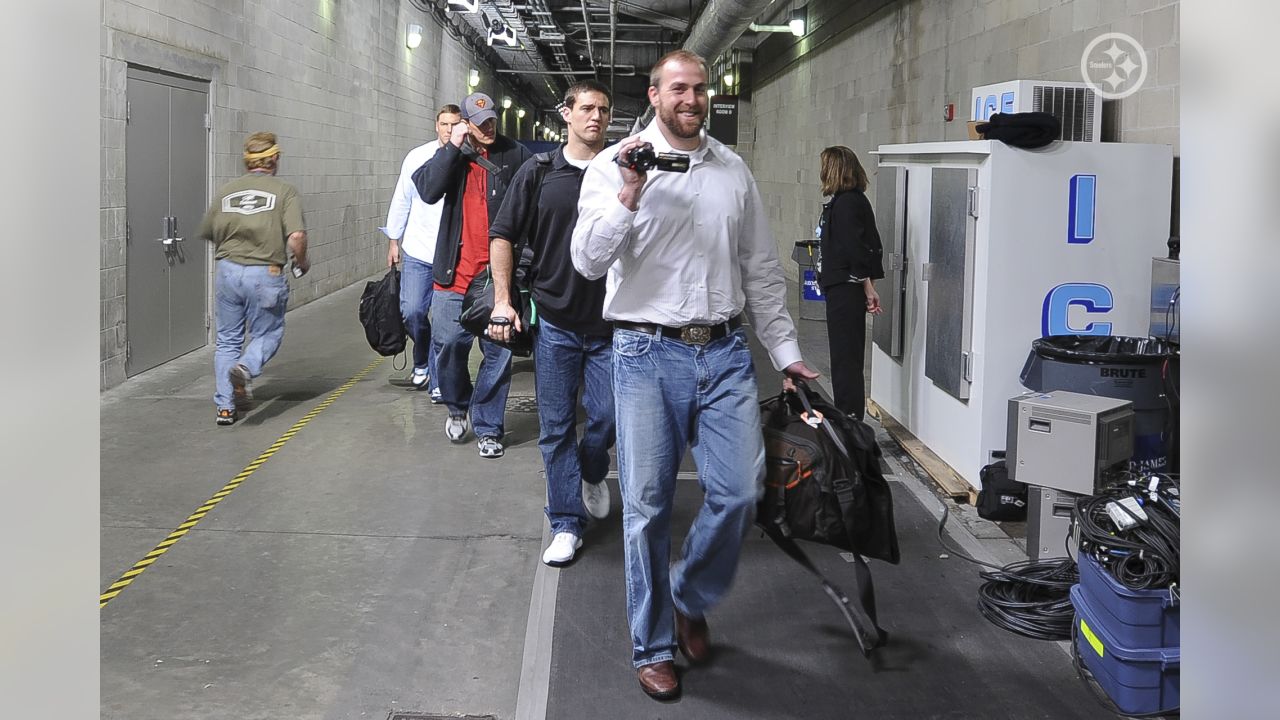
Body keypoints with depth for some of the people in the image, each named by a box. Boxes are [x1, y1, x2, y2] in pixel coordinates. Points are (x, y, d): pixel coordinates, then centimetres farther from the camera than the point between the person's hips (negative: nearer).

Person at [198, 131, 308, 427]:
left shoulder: (225, 191, 8)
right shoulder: (284, 191, -4)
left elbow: (206, 233, 17)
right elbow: (296, 237, -15)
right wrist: (302, 262, 4)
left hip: (227, 270, 4)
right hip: (265, 274, -3)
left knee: (227, 339, 15)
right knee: (268, 333, 14)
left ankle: (225, 407, 12)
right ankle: (245, 367, -16)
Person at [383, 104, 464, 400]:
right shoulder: (418, 157, 3)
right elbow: (402, 200, 11)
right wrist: (394, 240, 12)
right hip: (417, 252, 2)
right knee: (412, 311, -3)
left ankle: (437, 381, 12)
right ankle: (421, 361, 25)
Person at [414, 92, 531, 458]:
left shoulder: (515, 155, 1)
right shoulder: (452, 155, 7)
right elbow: (428, 190, -10)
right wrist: (453, 146, -13)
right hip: (456, 273, 2)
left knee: (499, 352, 3)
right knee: (449, 345, 6)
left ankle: (487, 427, 16)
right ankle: (457, 408, 33)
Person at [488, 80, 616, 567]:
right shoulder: (539, 173, 2)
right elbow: (502, 234, 5)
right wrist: (503, 301, -2)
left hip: (609, 323, 0)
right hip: (554, 321, 0)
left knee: (608, 417, 0)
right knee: (556, 427, 4)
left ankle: (592, 473, 33)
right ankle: (566, 522, 16)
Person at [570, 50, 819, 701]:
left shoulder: (733, 170, 12)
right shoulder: (615, 165, 0)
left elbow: (761, 270, 16)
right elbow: (587, 260, -10)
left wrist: (786, 353, 14)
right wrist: (629, 196, -22)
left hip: (725, 353, 3)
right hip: (648, 354, -3)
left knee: (739, 491, -1)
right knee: (647, 507, 2)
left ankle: (690, 600, 26)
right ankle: (651, 647, 17)